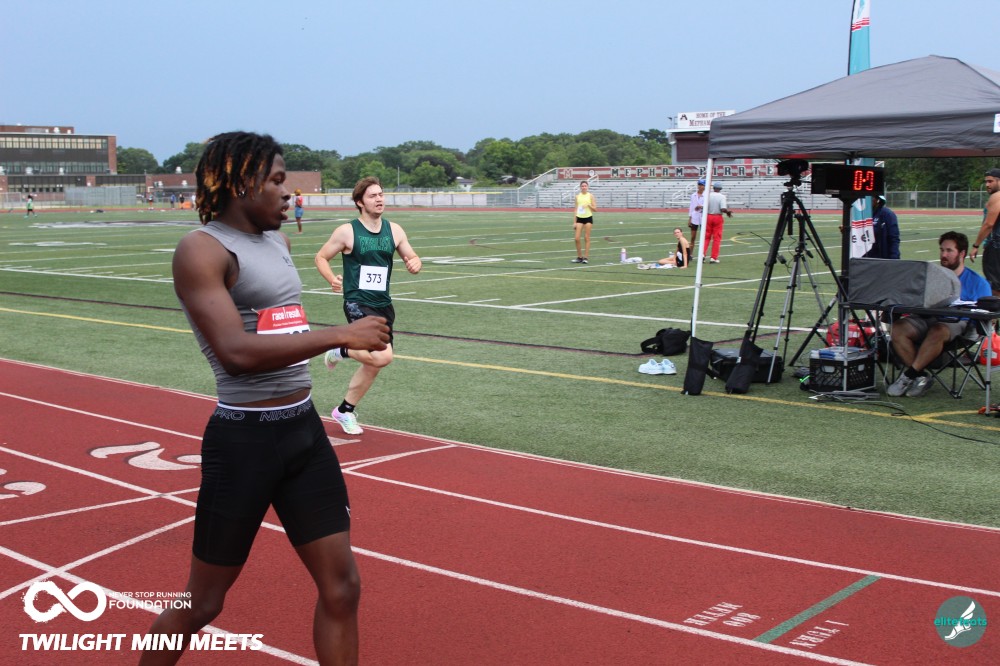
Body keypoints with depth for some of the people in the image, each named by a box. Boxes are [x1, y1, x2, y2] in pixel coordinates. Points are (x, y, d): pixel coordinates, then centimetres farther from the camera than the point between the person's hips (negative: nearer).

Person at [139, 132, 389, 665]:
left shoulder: (278, 242, 13)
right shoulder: (202, 249, -13)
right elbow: (236, 352, -26)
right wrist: (340, 335, -25)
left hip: (304, 429, 7)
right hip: (244, 440, -7)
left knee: (341, 586, 6)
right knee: (203, 602, 7)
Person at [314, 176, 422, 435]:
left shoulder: (394, 230, 5)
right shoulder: (347, 232, -8)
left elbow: (411, 257, 14)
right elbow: (321, 257, 1)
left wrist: (415, 263, -11)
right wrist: (332, 279, -17)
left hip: (383, 304, 6)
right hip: (357, 303, -6)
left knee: (373, 365, 10)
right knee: (383, 356, -22)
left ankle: (345, 410, 28)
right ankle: (342, 351, 7)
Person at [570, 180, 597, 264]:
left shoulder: (590, 196, 1)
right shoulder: (578, 196, 8)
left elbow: (595, 209, -1)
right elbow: (575, 209, 9)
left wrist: (588, 205, -20)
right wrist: (574, 222, 3)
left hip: (588, 218, -2)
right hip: (579, 218, 2)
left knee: (586, 238, -1)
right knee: (576, 238, -4)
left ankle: (585, 257, 5)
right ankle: (579, 257, 9)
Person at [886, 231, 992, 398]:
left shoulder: (977, 282, 11)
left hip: (957, 322, -4)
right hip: (926, 318, 4)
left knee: (937, 331, -40)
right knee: (897, 328, -27)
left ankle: (908, 375, -29)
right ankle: (921, 376, -23)